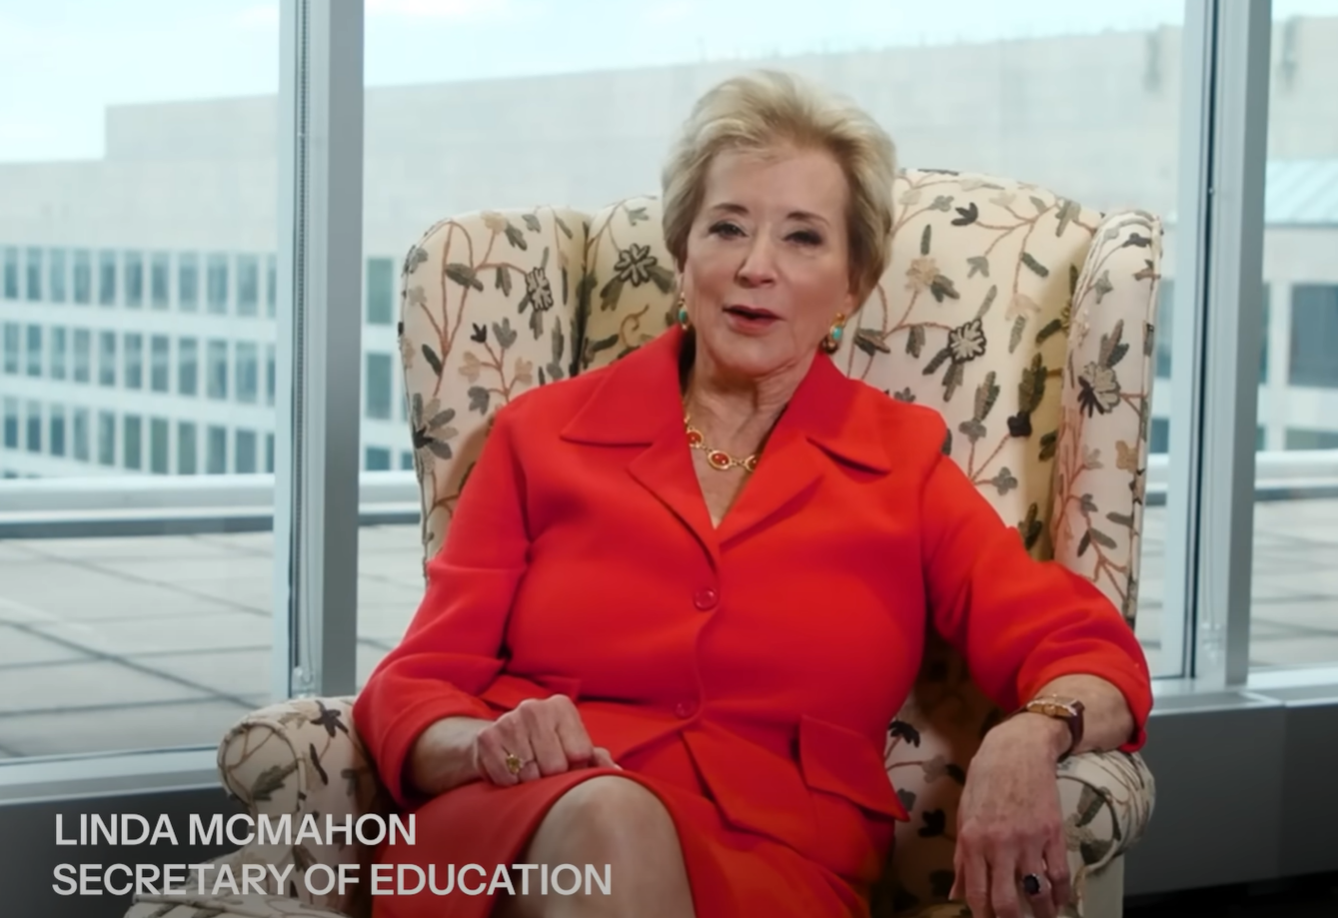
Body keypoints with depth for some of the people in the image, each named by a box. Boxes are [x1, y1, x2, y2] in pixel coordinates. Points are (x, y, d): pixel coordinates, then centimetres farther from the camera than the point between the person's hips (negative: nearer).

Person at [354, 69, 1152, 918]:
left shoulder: (902, 462, 14)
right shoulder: (542, 434, 15)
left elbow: (1090, 653, 4)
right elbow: (414, 693, 10)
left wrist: (1027, 740, -21)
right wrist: (489, 745, -15)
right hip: (518, 841, 1)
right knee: (606, 818, -36)